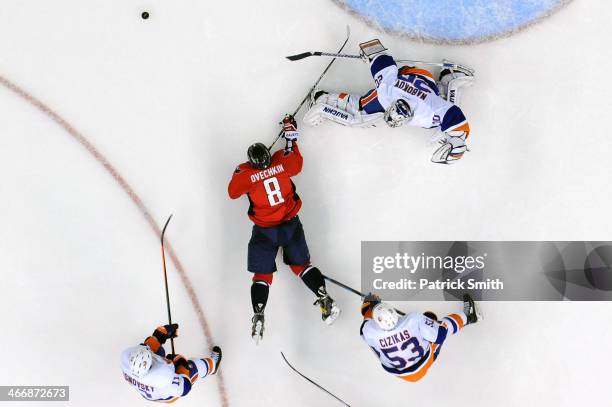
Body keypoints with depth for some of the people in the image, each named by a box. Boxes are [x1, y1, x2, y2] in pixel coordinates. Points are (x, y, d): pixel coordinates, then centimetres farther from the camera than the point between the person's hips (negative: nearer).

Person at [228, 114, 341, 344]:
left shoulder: (246, 174, -16)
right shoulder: (281, 162, -10)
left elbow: (232, 192, -2)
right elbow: (296, 164, 12)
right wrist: (291, 138, 21)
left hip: (264, 232, -2)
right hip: (291, 225, 2)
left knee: (262, 274, 9)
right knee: (301, 264, 17)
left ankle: (258, 317, -5)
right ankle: (325, 300, 2)